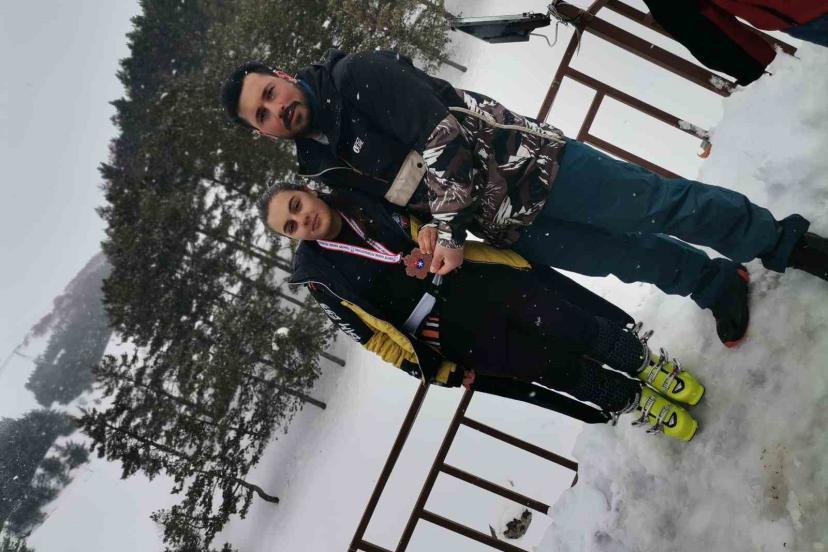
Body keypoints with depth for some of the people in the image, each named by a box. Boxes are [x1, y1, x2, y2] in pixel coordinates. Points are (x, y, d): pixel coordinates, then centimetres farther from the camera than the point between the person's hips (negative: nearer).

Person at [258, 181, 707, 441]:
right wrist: (438, 371, -4)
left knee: (577, 326, -8)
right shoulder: (319, 274, -4)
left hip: (483, 278, 3)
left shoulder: (363, 200, 2)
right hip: (460, 334, -3)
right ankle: (633, 401, 20)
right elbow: (375, 337, -2)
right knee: (563, 371, -3)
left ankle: (645, 362, 17)